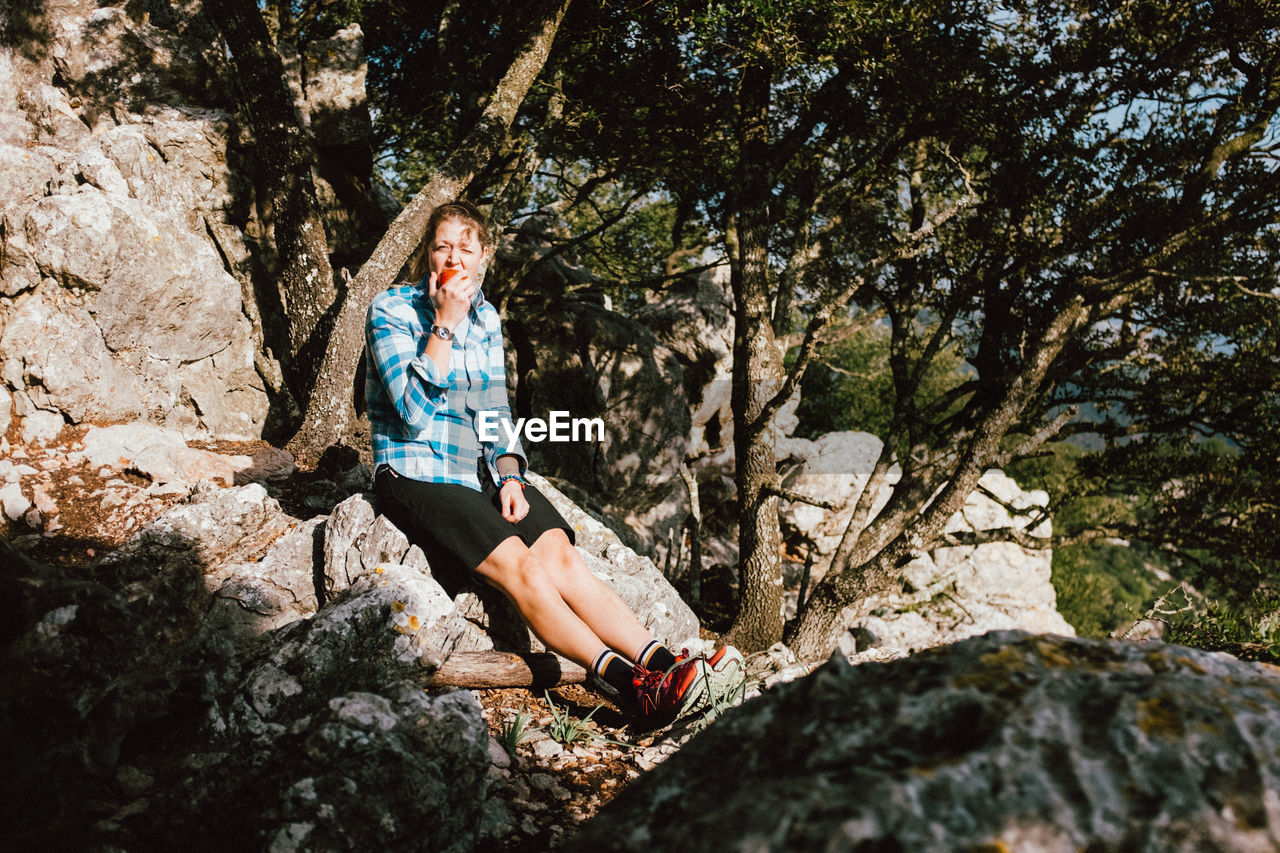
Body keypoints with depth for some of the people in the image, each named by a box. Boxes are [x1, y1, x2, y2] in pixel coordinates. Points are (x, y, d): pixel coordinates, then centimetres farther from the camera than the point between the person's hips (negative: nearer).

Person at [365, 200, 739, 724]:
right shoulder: (391, 310, -5)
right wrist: (443, 324, -18)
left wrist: (508, 475, -4)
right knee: (519, 565, -27)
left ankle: (664, 666, -31)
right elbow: (413, 410, -17)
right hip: (416, 475, -5)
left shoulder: (485, 318, 12)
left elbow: (495, 411, 13)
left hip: (481, 470, 5)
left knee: (562, 556, -20)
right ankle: (630, 686, -37)